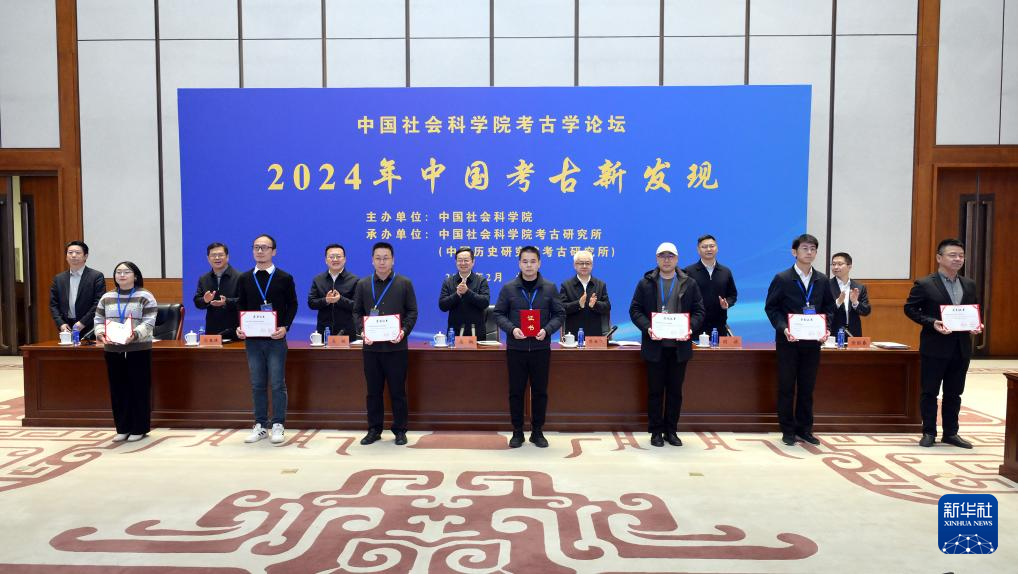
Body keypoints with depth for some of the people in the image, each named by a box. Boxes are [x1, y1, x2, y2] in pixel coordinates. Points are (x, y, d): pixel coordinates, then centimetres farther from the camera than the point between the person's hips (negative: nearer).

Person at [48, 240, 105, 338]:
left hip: (89, 329, -3)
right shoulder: (59, 278, 12)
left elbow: (99, 303, -7)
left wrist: (83, 322, -13)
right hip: (67, 328, 3)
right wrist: (61, 323, -3)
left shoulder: (96, 276, -2)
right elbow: (53, 304, 11)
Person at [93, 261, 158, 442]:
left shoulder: (145, 297, -3)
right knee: (118, 389, 8)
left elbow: (148, 323, -11)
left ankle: (139, 428, 10)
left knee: (139, 389, 0)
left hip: (138, 349, -4)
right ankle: (122, 428, 18)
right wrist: (100, 334, -10)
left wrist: (134, 334, -28)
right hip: (112, 350, 4)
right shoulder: (106, 298, 12)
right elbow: (98, 320, 11)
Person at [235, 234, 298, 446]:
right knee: (257, 384, 9)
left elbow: (292, 305, 1)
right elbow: (240, 306, 12)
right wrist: (239, 327, -4)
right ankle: (260, 425, 18)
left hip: (276, 339, -3)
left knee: (277, 384, 0)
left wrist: (285, 327, -13)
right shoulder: (244, 278, 8)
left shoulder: (285, 278, 0)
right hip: (252, 339, 3)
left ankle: (278, 426, 9)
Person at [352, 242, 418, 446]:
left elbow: (412, 312, 2)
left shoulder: (404, 283, 3)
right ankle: (374, 430, 20)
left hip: (396, 346, -2)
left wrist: (404, 331, -14)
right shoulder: (363, 284, 9)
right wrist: (362, 331, -8)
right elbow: (357, 312, 10)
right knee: (373, 391, 9)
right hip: (371, 346, 2)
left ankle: (400, 431, 14)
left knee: (398, 391, 4)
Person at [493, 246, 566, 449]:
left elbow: (559, 314, 5)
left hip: (541, 348, 1)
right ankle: (517, 432, 18)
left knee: (540, 392, 7)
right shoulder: (508, 288, 2)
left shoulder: (550, 288, 4)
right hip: (516, 348, 0)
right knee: (516, 391, 5)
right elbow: (498, 314, 4)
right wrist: (512, 329, -14)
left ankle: (537, 432, 20)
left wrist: (547, 330, -13)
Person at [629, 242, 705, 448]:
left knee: (675, 390, 8)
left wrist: (690, 327, -13)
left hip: (679, 346, 1)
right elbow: (635, 310, 1)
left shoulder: (689, 284, 8)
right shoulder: (645, 283, 4)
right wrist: (647, 328, -15)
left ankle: (671, 431, 19)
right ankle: (656, 432, 14)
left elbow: (699, 311, 6)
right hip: (654, 346, -1)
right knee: (655, 390, 4)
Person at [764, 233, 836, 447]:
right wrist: (783, 328, -18)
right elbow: (771, 308, -4)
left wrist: (826, 328, -6)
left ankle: (804, 428, 21)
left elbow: (829, 308, 12)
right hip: (788, 341, -3)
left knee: (807, 387, 10)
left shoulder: (822, 280, 7)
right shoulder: (782, 279, -5)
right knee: (786, 387, 3)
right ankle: (788, 430, 13)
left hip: (813, 341, 3)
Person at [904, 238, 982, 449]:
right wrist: (932, 322, -18)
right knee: (929, 391, 3)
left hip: (961, 347, 5)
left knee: (954, 393, 13)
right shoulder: (924, 284, -7)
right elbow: (910, 309, -6)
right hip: (935, 347, -5)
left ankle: (951, 433, 23)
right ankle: (929, 432, 13)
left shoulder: (969, 285, 10)